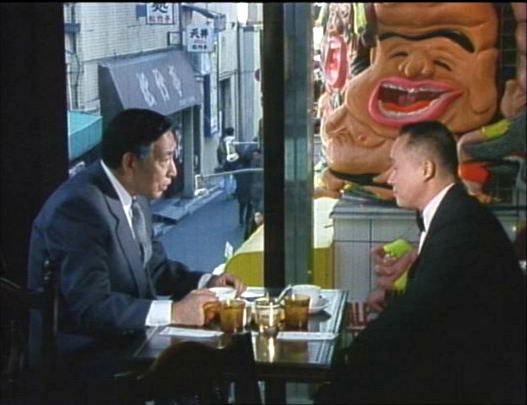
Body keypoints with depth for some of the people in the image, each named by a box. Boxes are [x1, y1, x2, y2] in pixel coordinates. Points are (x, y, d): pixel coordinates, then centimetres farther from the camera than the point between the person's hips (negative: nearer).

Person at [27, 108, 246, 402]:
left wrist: (206, 282, -2)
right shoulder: (79, 207, -23)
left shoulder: (135, 196, 4)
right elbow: (92, 306, -27)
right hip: (84, 354, -8)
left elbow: (155, 267, 14)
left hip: (126, 336, 8)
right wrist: (173, 311, -28)